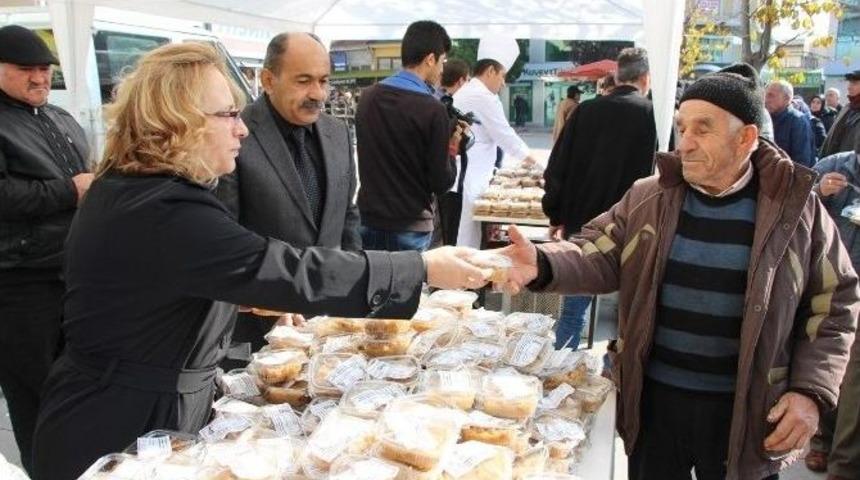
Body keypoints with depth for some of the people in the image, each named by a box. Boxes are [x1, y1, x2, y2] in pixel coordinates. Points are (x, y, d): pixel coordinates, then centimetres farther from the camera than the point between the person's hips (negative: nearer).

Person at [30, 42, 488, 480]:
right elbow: (296, 274, -33)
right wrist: (422, 268, -27)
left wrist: (244, 297, 13)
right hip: (125, 433, -10)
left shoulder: (124, 189, 4)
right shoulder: (166, 212, -30)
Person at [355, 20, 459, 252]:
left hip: (368, 220, 5)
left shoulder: (367, 97, 1)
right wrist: (451, 151, 5)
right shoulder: (431, 110, -16)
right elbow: (442, 182, -13)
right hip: (410, 227, -5)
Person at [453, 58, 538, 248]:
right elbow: (504, 134, -6)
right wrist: (527, 157, 10)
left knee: (459, 234, 13)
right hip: (470, 180, -10)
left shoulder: (461, 94, 20)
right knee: (468, 239, -4)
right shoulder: (484, 97, -11)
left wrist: (489, 168, 25)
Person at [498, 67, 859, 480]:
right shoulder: (648, 197, -2)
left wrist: (811, 391, -8)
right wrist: (542, 264, -26)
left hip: (745, 411, -1)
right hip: (654, 399, 2)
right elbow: (599, 256, -5)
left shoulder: (796, 209, -5)